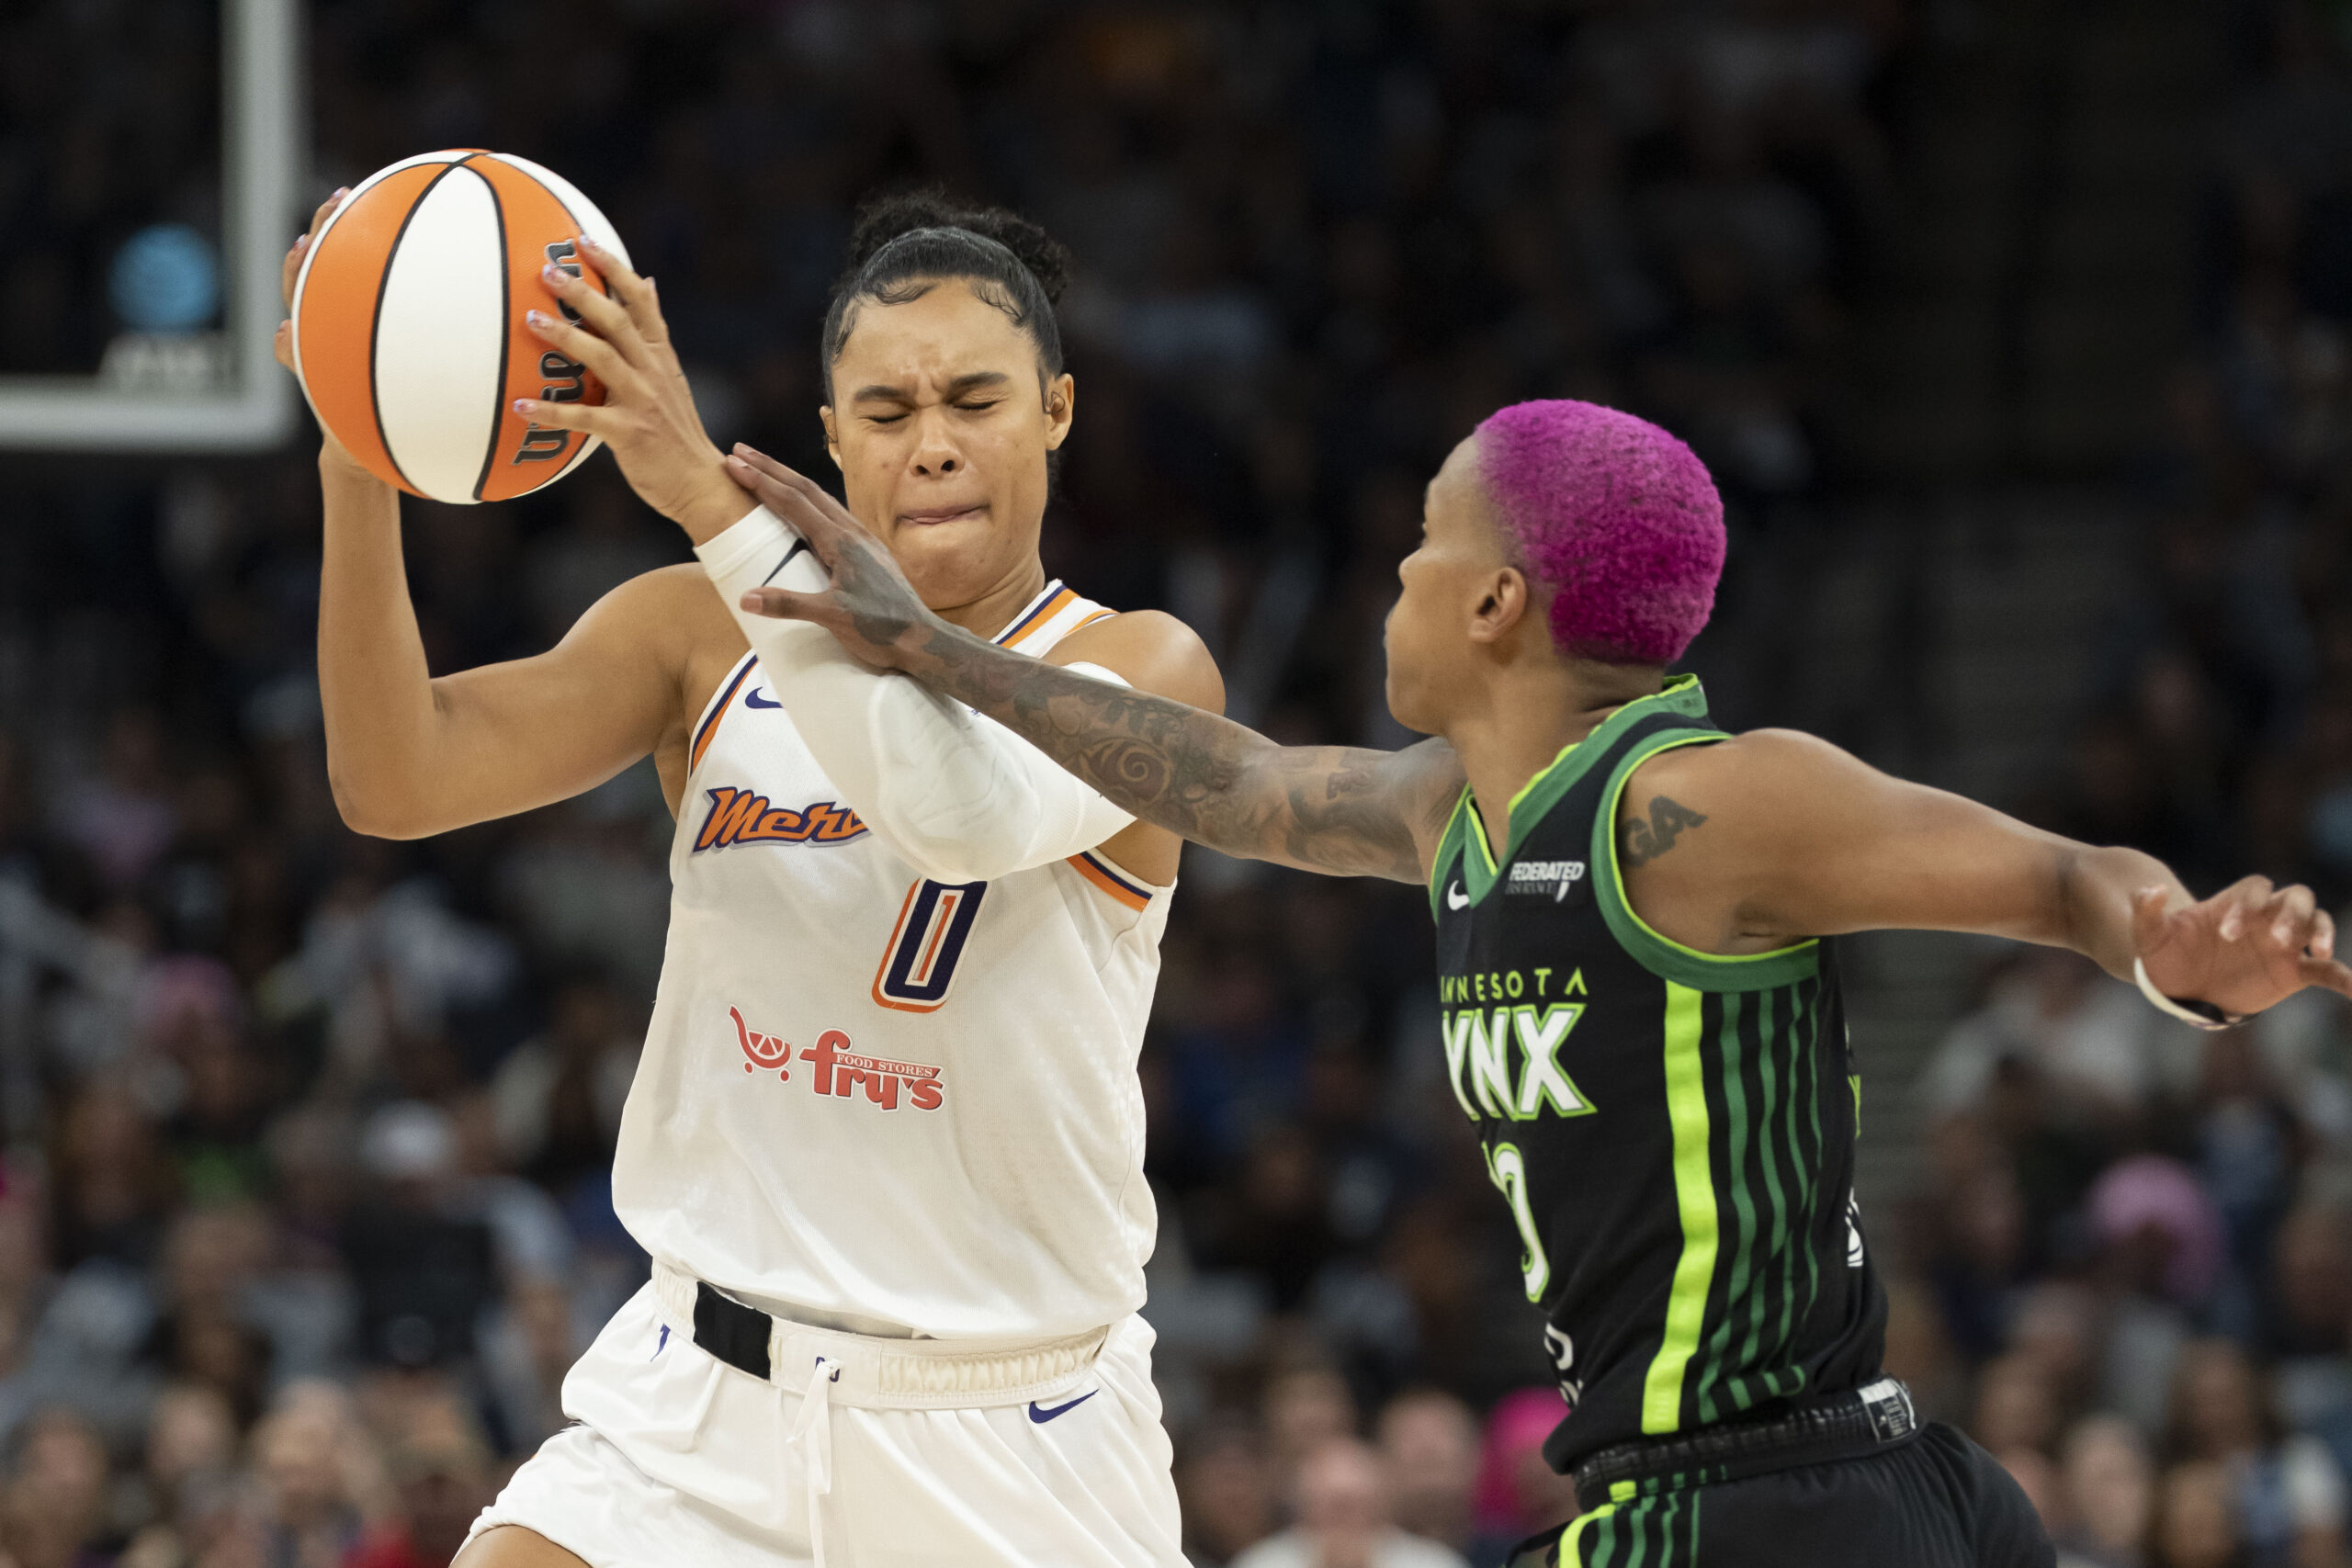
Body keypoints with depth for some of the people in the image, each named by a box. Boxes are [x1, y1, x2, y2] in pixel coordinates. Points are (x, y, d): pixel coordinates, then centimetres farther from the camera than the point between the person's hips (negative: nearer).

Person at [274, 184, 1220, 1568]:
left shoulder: (1142, 670, -8)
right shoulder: (704, 636, 3)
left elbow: (967, 810, -30)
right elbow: (400, 780, -9)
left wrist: (712, 496, -37)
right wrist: (358, 471, -25)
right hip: (703, 1401, 2)